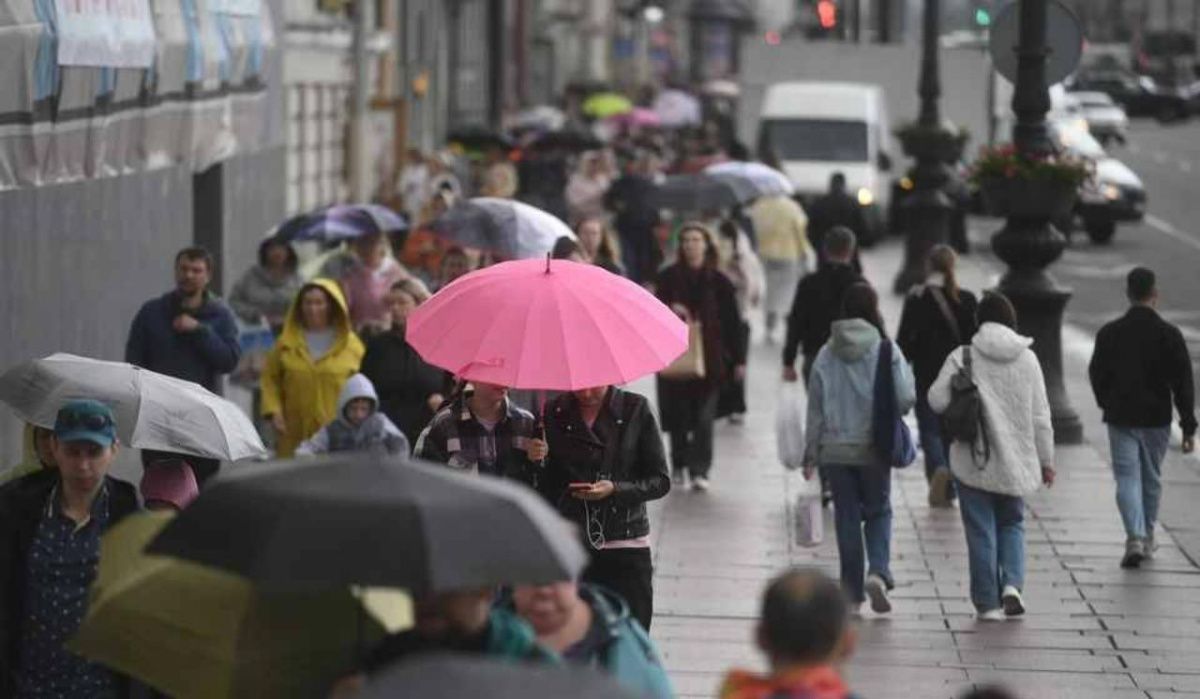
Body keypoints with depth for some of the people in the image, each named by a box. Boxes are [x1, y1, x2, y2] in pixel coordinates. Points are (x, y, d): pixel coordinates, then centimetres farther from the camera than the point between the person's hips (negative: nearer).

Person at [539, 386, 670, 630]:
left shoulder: (636, 410, -1)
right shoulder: (554, 413, 4)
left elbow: (660, 482, 0)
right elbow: (547, 484, 10)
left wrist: (615, 489, -16)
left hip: (627, 548, -1)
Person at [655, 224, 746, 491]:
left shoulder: (719, 281, 1)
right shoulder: (669, 277, 4)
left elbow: (733, 322, 3)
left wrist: (738, 359, 1)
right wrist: (669, 309, -15)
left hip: (709, 356, -2)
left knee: (703, 416, -7)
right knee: (677, 413, 7)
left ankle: (699, 470, -6)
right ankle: (679, 464, 25)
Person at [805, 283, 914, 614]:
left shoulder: (827, 354, -1)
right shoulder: (886, 350, -9)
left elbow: (815, 408, 2)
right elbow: (905, 399, -12)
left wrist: (811, 454, 8)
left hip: (835, 449, 2)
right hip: (874, 448, -2)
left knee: (847, 517, 9)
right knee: (879, 512, 13)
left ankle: (853, 591, 11)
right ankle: (878, 572, -10)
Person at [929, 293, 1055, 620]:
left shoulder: (962, 357, -8)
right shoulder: (1027, 359, 0)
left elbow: (937, 400, -11)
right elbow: (1040, 415, 3)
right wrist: (1046, 460, 10)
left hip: (974, 461, -2)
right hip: (1015, 459, 2)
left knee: (981, 532, 6)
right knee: (1011, 523, 19)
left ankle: (988, 603, 7)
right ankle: (1011, 584, -2)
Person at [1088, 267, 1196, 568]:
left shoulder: (1109, 333, -3)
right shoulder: (1169, 334, -7)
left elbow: (1096, 375, 8)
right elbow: (1183, 383, -7)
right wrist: (1188, 427, -4)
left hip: (1120, 419, 0)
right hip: (1156, 419, 0)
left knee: (1127, 479, -1)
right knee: (1151, 479, 16)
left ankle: (1135, 537, -19)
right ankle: (1147, 538, 27)